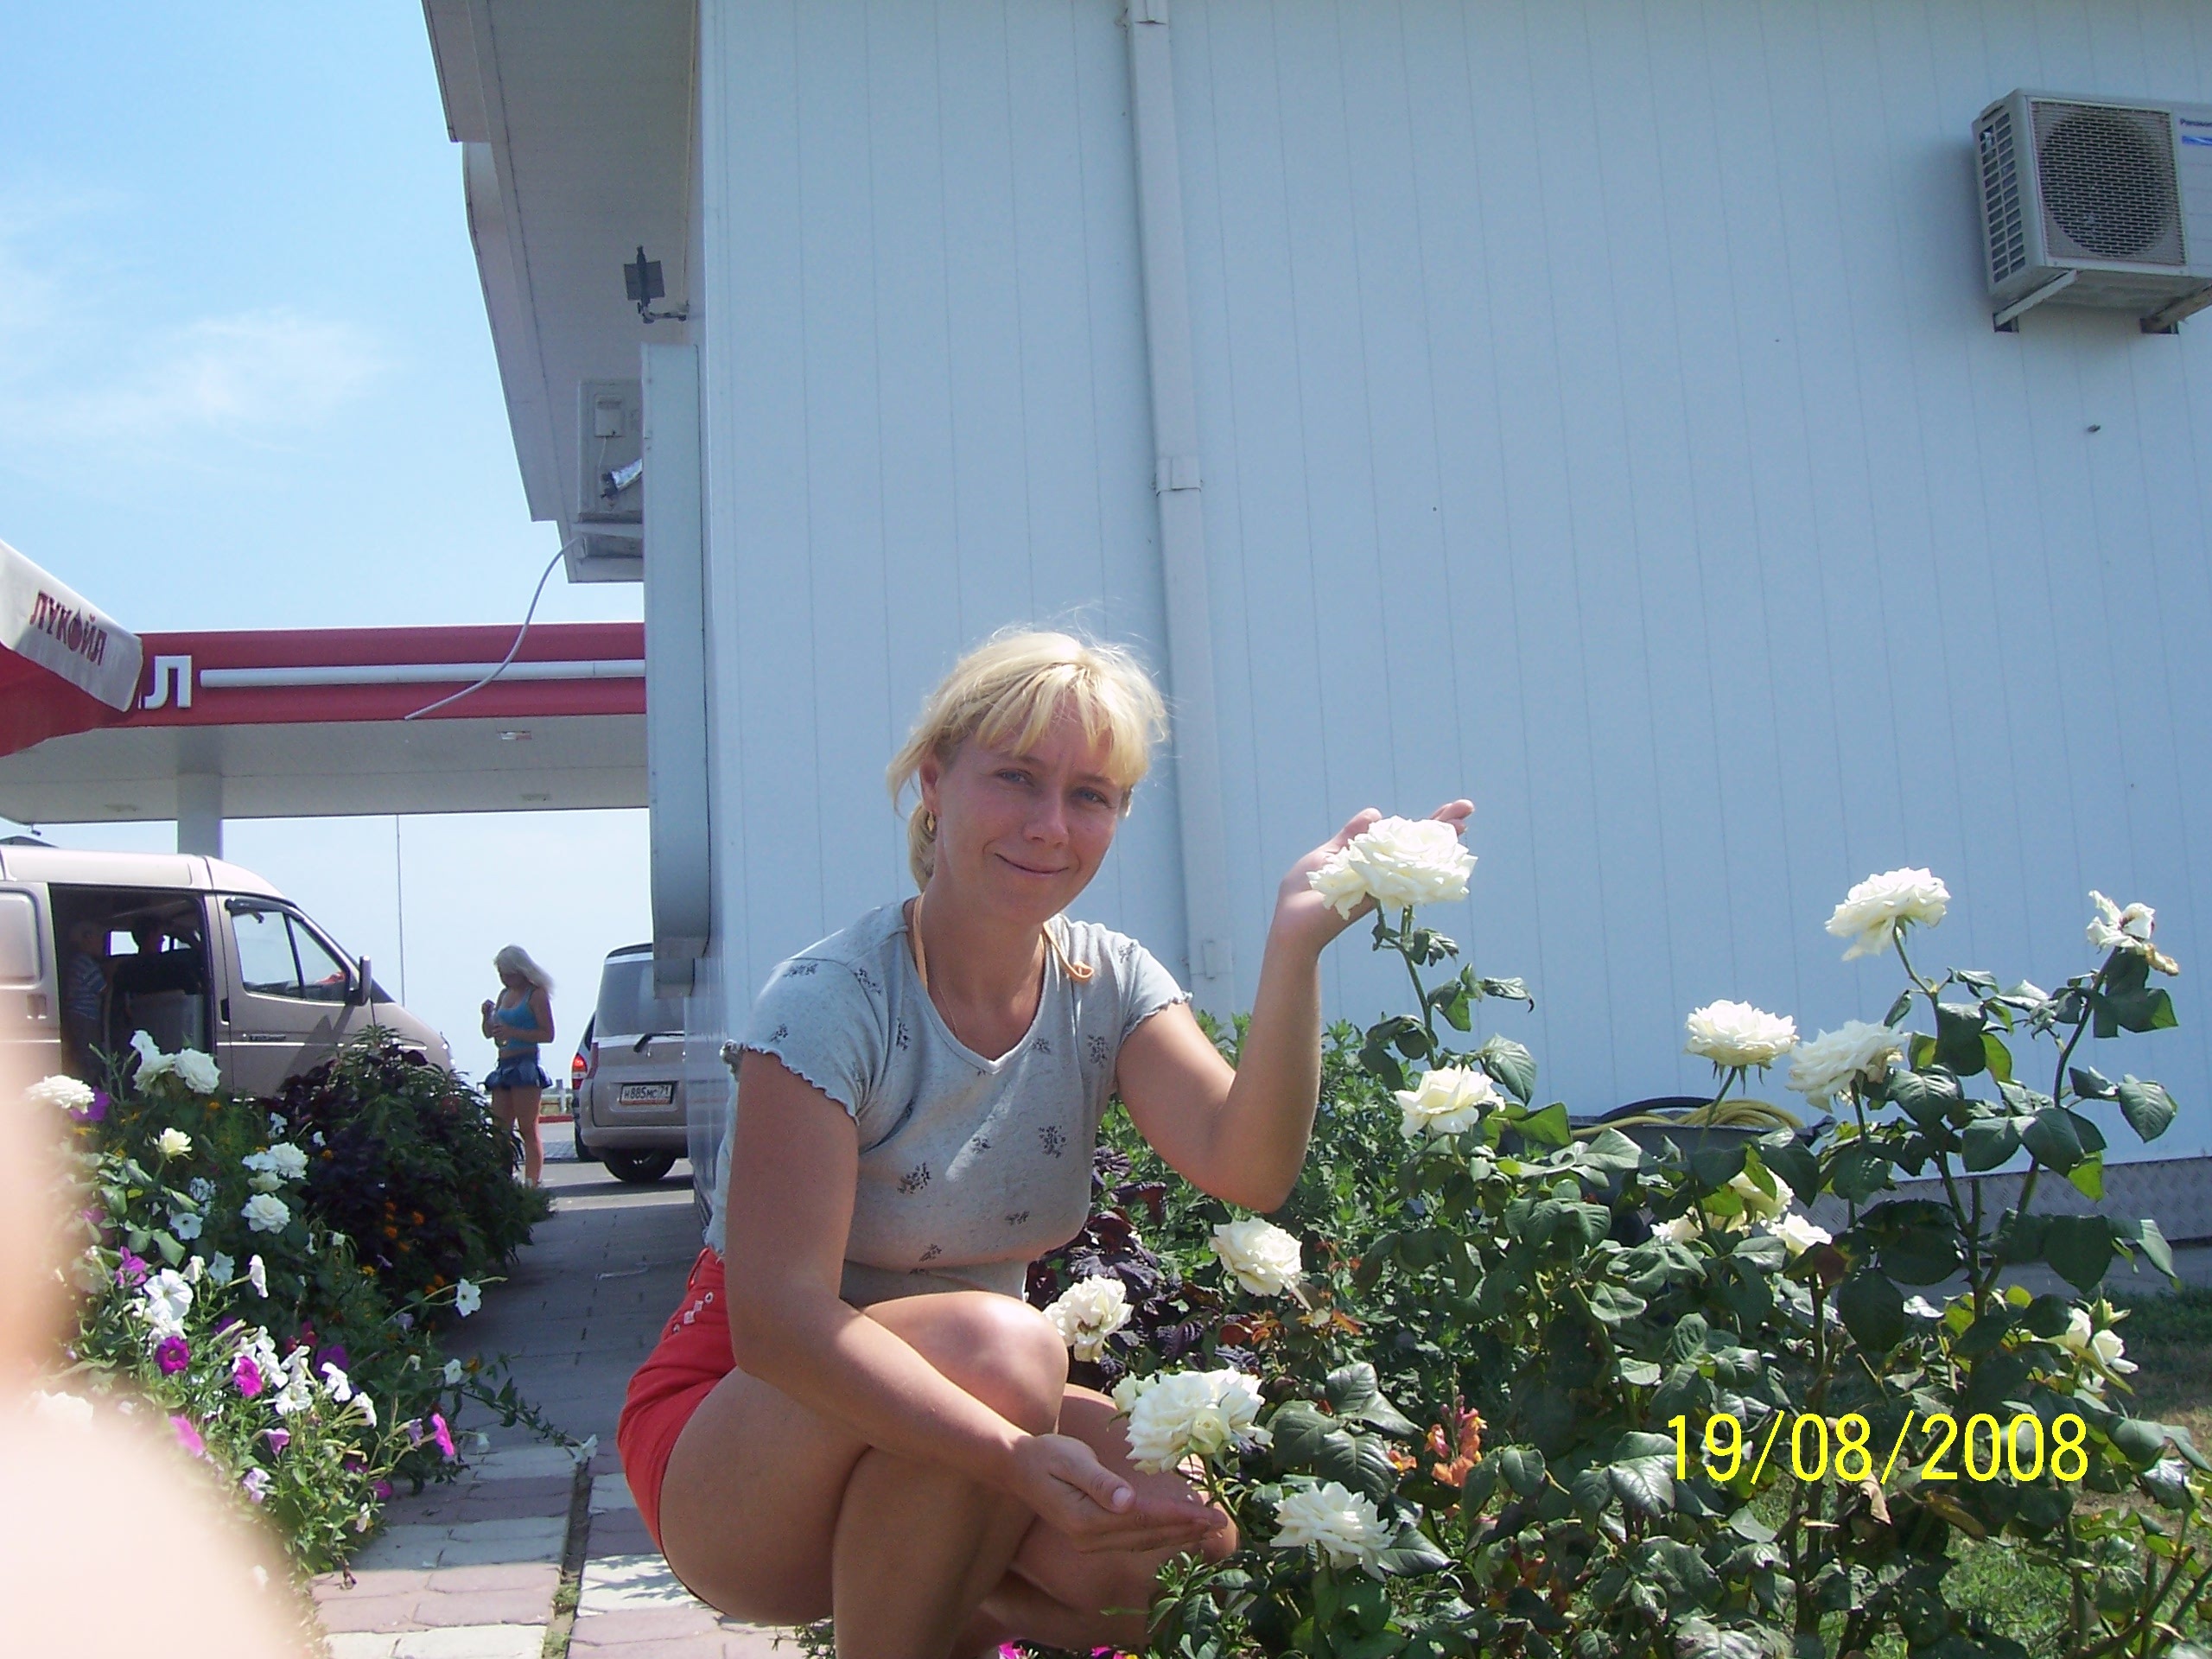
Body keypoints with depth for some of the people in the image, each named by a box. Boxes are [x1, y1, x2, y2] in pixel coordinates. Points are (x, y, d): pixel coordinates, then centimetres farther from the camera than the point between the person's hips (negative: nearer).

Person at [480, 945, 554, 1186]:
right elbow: (489, 1033, 22)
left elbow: (548, 1034, -12)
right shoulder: (505, 994, 17)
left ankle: (531, 1185, -9)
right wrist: (488, 1015, 1)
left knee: (528, 1130, -7)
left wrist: (512, 1032, -19)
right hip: (503, 1067, 8)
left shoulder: (536, 995, -5)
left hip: (525, 1066, -8)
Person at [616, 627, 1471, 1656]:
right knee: (996, 1343, -33)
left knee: (1206, 1542, -19)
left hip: (952, 1454, 5)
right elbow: (777, 1318, -29)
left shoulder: (1108, 984, -3)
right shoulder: (832, 1002, -20)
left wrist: (1296, 945, -32)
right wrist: (1012, 1454, -41)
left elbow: (1247, 1170, -19)